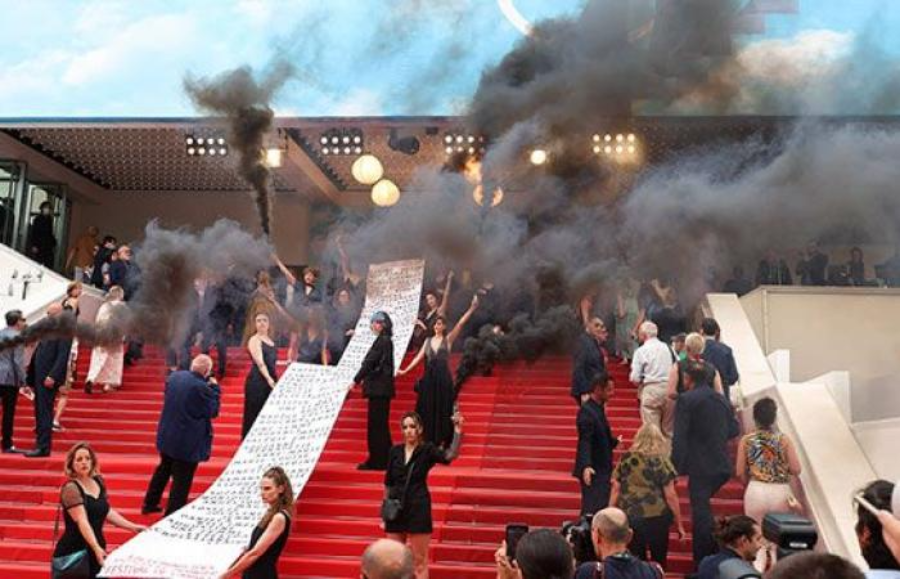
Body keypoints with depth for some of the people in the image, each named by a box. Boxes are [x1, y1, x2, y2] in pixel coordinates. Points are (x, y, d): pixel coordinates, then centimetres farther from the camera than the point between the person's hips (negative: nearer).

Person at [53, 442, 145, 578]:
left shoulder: (98, 482, 6)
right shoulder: (71, 489, -15)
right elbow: (82, 521, -25)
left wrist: (133, 527, 6)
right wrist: (96, 548, -36)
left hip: (95, 551, 6)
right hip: (73, 553, -6)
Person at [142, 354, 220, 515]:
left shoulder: (174, 376, -3)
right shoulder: (202, 387, -25)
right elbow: (213, 411, -13)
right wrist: (214, 388, -5)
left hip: (166, 435, 8)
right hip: (188, 442, -8)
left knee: (163, 470, 27)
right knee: (182, 480, 7)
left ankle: (150, 504, 41)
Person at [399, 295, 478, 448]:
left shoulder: (448, 339, 2)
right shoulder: (428, 340, 12)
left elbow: (460, 323, -8)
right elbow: (419, 357, 8)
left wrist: (472, 308, -17)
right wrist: (405, 370, 1)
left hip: (443, 379, -3)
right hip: (429, 379, 3)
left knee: (442, 409, -1)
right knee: (428, 409, 4)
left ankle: (442, 440, 6)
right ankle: (428, 440, 11)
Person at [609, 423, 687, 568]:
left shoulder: (626, 459, 2)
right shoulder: (661, 461, -7)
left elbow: (615, 490, 3)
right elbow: (670, 496, -7)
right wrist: (679, 525, 1)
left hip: (629, 518, 3)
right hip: (656, 519, -2)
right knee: (658, 563, 12)